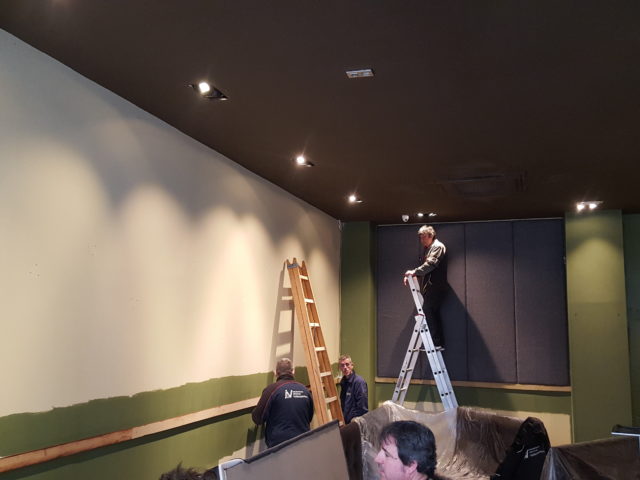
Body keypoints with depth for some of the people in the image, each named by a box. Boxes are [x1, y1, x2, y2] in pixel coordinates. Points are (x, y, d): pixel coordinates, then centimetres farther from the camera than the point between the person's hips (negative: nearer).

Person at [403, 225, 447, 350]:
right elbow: (425, 266, 19)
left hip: (435, 287, -9)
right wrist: (412, 275, 4)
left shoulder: (438, 247, -5)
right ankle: (439, 343, 11)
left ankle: (436, 342, -15)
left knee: (427, 311, -15)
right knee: (433, 313, 8)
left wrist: (415, 271, -26)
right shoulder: (427, 249, 22)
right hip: (429, 287, 9)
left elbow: (430, 264, -20)